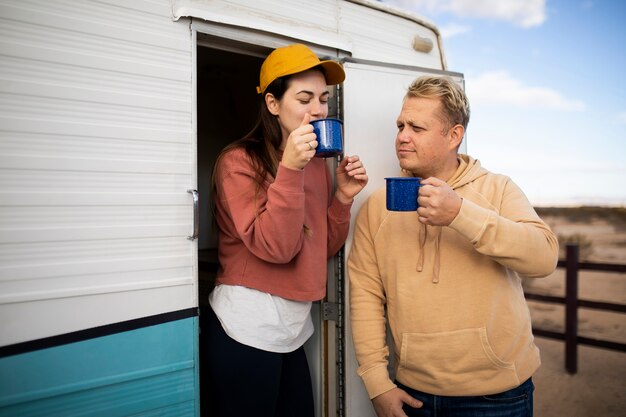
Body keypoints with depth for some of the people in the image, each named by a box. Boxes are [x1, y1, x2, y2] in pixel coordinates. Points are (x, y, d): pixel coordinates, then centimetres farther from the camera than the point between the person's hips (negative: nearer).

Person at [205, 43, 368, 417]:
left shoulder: (318, 163, 8)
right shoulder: (238, 161, -12)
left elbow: (324, 248, 8)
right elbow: (275, 247, -21)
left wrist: (343, 197, -6)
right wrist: (289, 170, -27)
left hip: (295, 327, 7)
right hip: (248, 327, -6)